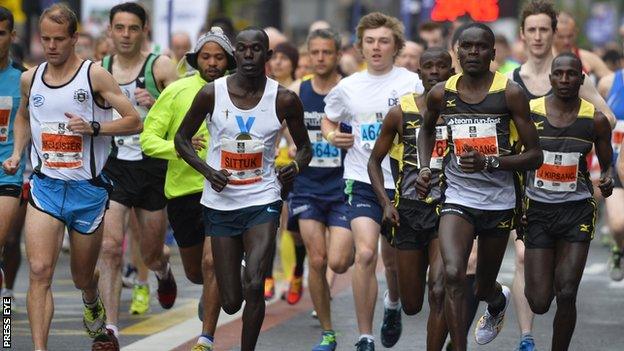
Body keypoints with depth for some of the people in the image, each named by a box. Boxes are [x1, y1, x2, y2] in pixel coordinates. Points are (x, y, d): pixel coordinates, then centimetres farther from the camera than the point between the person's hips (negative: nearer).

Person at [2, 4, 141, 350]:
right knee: (40, 271, -17)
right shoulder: (30, 78, 5)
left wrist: (93, 127, -21)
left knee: (83, 277, 15)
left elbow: (134, 122, -7)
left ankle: (93, 308, 51)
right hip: (45, 185, 2)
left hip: (87, 188, -2)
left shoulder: (95, 75, -7)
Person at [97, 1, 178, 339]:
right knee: (110, 247, -15)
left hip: (152, 165, -1)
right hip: (112, 167, 1)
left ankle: (163, 270, 51)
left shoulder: (161, 67, -5)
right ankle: (110, 328, -14)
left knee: (151, 255, 13)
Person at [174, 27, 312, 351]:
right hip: (220, 203, 1)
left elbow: (304, 147, 9)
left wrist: (296, 166, -14)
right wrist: (207, 170, -12)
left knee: (254, 286, -20)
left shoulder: (284, 100, -6)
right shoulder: (212, 94, -7)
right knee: (231, 302, 3)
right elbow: (182, 138, 5)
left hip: (262, 202, -1)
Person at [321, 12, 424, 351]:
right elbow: (328, 120, 21)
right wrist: (332, 135, 0)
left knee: (393, 259, 14)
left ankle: (393, 304, 49)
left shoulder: (412, 82, -2)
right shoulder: (347, 87, 4)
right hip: (362, 180, 0)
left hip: (401, 181, 0)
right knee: (365, 253, -18)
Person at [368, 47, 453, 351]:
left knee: (439, 292, -18)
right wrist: (385, 202, -2)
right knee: (412, 305, 9)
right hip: (410, 209, 2)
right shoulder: (401, 113, 3)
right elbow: (375, 160, 11)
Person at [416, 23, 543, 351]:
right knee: (453, 275, -23)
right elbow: (427, 129, 23)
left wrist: (489, 162, -24)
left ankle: (498, 300, 54)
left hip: (499, 202, -1)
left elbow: (535, 156, -10)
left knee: (483, 288, 16)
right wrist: (425, 167, 8)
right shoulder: (441, 94, -2)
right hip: (458, 198, 1)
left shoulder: (510, 93, -11)